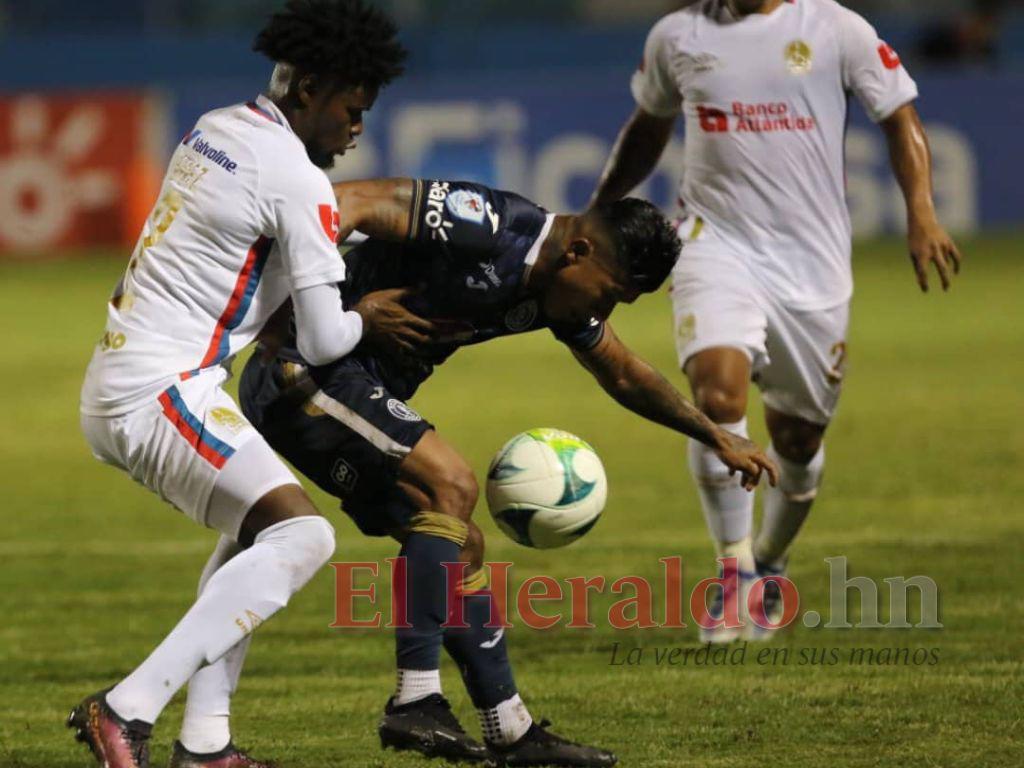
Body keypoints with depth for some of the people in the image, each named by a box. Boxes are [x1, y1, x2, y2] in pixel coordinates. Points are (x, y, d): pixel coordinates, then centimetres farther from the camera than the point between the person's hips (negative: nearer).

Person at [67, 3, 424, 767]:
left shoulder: (215, 129, 12)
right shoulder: (298, 181, -13)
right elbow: (323, 342, -10)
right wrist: (364, 321, 11)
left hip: (113, 385, 10)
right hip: (164, 391, -10)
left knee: (257, 527, 24)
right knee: (301, 533, -16)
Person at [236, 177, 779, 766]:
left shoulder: (565, 297, 8)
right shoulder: (481, 226, -22)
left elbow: (626, 377, 26)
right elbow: (348, 201, -30)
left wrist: (717, 437, 32)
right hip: (305, 372, -10)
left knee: (461, 546, 9)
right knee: (451, 486, -21)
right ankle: (416, 703, -21)